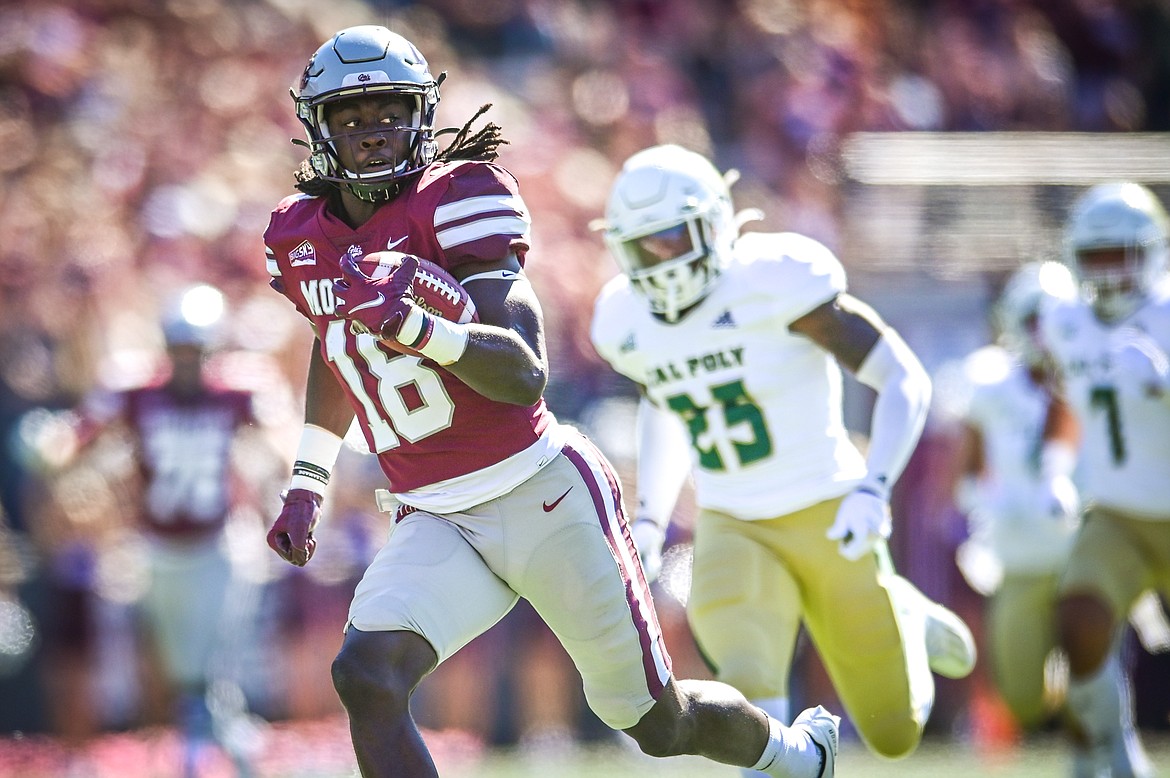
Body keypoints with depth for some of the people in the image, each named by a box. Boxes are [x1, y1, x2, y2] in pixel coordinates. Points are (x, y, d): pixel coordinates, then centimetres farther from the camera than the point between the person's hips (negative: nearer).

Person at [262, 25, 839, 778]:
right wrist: (307, 483, 25)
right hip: (436, 524, 4)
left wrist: (418, 327, -40)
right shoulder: (300, 238, 5)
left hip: (544, 496, -4)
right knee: (366, 677, -25)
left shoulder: (456, 201, -13)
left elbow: (526, 375, -23)